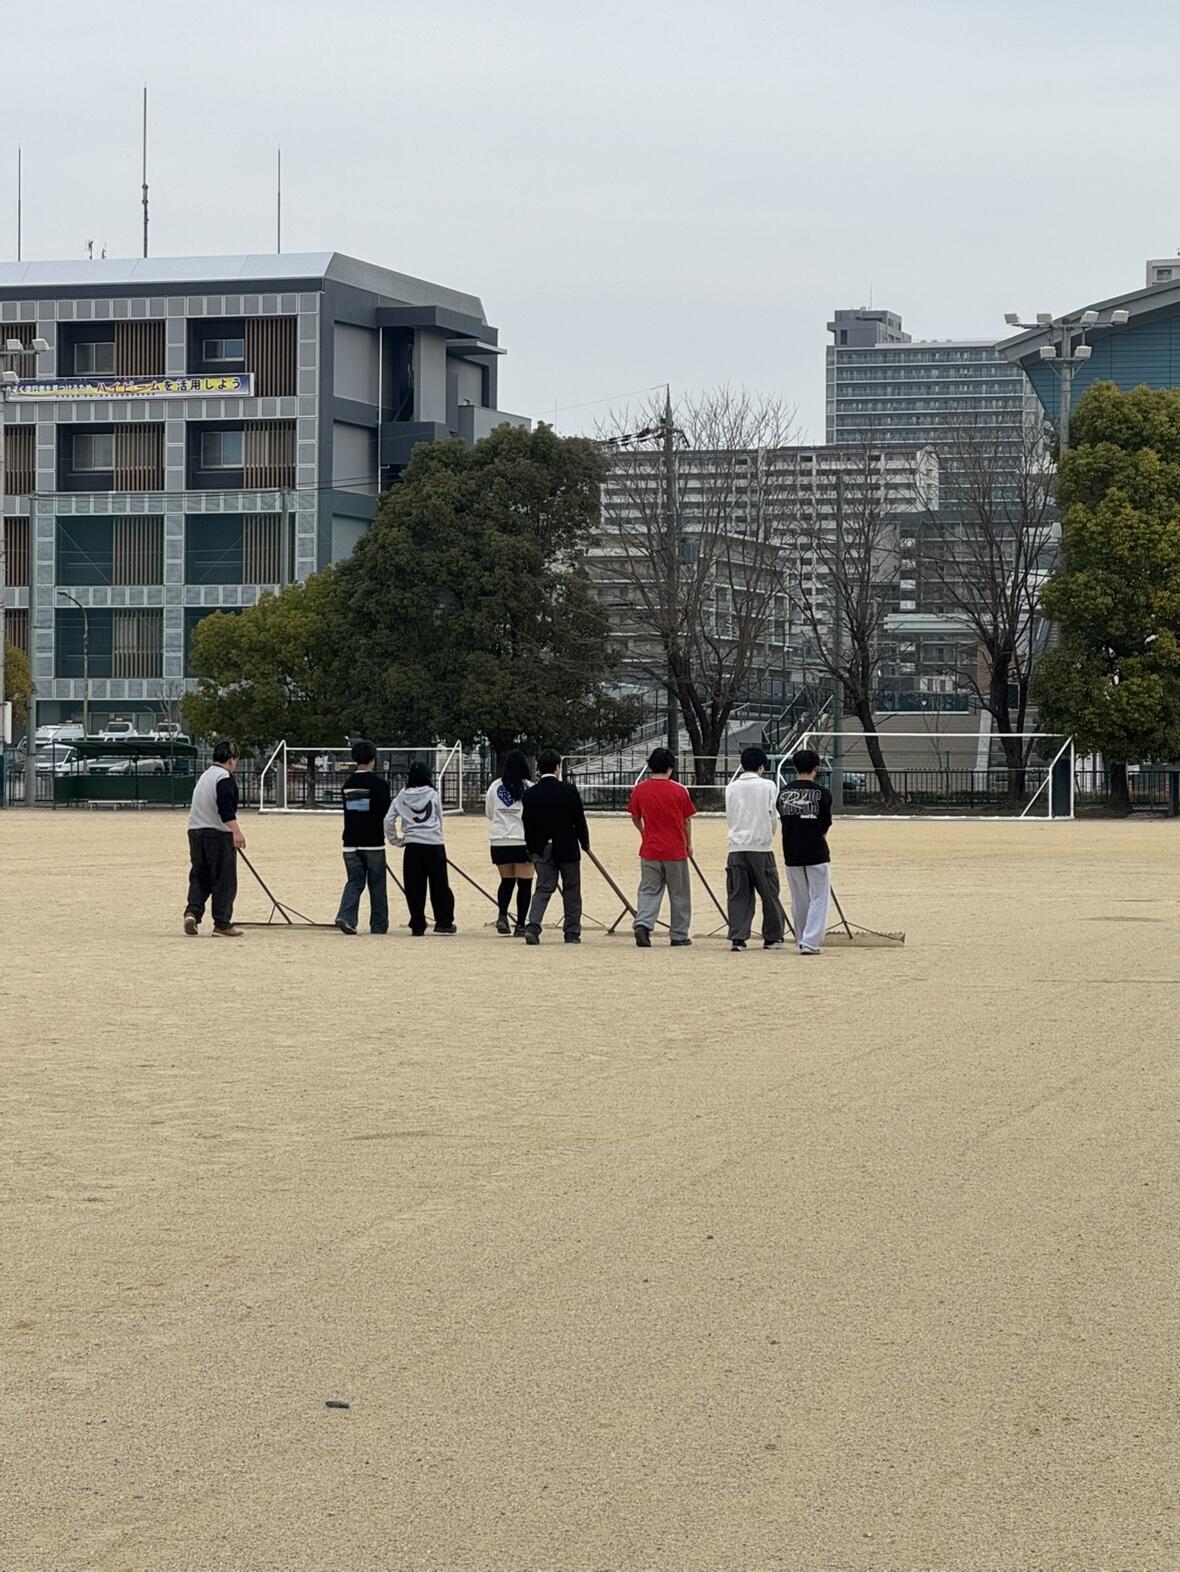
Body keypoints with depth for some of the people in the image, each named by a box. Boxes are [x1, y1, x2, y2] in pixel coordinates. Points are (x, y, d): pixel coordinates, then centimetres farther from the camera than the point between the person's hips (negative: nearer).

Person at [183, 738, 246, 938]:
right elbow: (226, 808, -23)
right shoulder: (225, 778, -9)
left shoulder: (204, 776, 20)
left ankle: (192, 911, -8)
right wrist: (236, 832, -30)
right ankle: (222, 924, 2)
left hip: (195, 831, 8)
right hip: (219, 834, -8)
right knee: (224, 881, 0)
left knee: (199, 877, 13)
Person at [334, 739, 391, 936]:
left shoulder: (347, 784, 6)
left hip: (351, 843, 4)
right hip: (373, 842, -4)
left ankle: (346, 916, -13)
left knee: (354, 881, 8)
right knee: (377, 885, 7)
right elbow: (386, 813, -6)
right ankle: (379, 925, 12)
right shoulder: (379, 784, -9)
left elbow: (347, 810, 12)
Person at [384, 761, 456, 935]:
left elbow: (388, 820, 3)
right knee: (439, 885, 7)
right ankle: (444, 922, 8)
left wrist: (395, 839, 13)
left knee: (414, 888, 6)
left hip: (412, 845, 1)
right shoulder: (432, 795, 3)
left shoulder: (402, 797, 5)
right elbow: (440, 819, 11)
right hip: (435, 844, -1)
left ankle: (417, 925, 6)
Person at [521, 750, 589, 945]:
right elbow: (579, 820, -6)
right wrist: (585, 843, 9)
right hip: (567, 848, -2)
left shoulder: (531, 793, -2)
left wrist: (531, 849, 13)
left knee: (543, 888, 4)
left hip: (542, 850, 2)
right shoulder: (568, 790, -10)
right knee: (571, 890, 10)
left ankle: (532, 926, -16)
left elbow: (527, 824, 2)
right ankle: (572, 933, 13)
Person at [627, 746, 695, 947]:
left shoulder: (640, 789, -2)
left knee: (648, 890, 7)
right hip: (676, 851, -2)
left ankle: (643, 924, -15)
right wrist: (689, 844, 17)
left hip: (649, 850, 2)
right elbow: (687, 821, 0)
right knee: (679, 894, 10)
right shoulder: (678, 791, -9)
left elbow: (635, 818, 10)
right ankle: (679, 935, 15)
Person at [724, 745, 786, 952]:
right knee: (769, 893, 9)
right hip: (761, 846, -3)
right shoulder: (767, 786, -2)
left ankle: (737, 937, -3)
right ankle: (772, 937, 15)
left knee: (738, 895, 4)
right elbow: (773, 816, 1)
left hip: (736, 846, 3)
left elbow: (729, 817, 12)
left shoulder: (731, 787, 6)